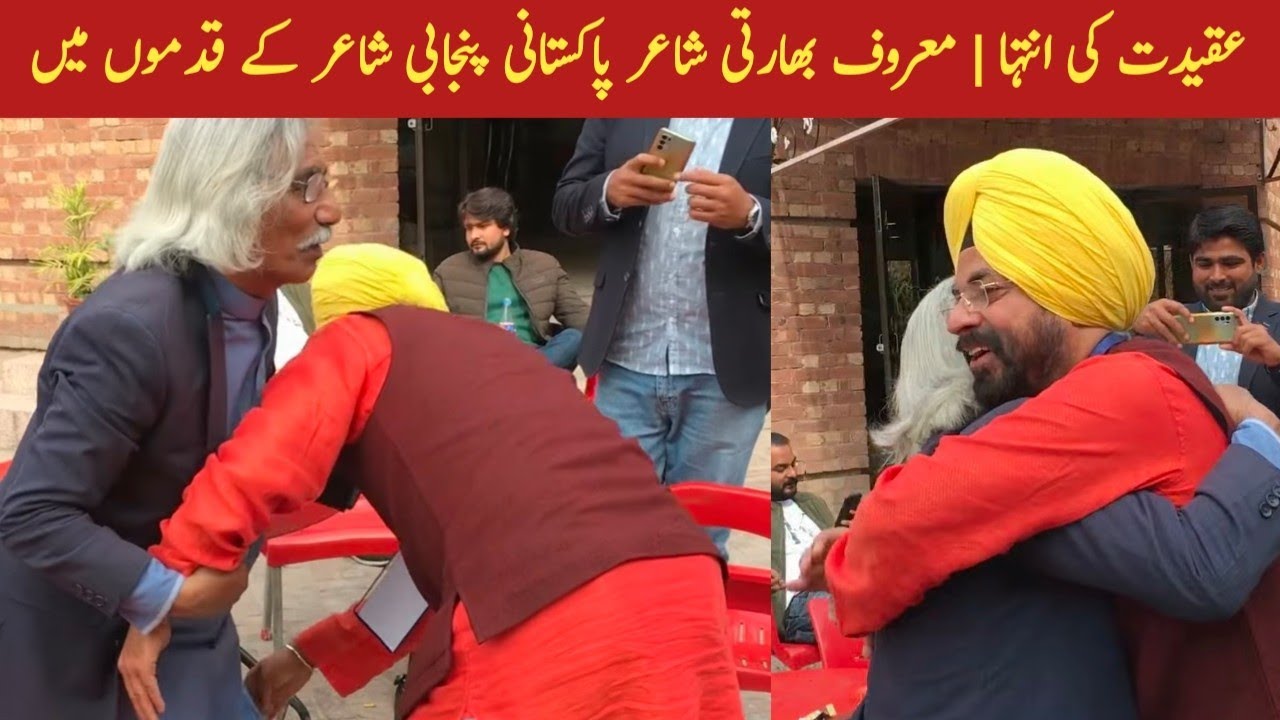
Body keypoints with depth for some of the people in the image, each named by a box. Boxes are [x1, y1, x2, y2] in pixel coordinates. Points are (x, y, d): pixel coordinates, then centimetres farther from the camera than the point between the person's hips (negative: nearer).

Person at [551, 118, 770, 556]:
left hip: (725, 368, -2)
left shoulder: (761, 124, -1)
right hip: (628, 360, 2)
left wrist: (751, 215, -25)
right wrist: (609, 193, -14)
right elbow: (565, 204, 7)